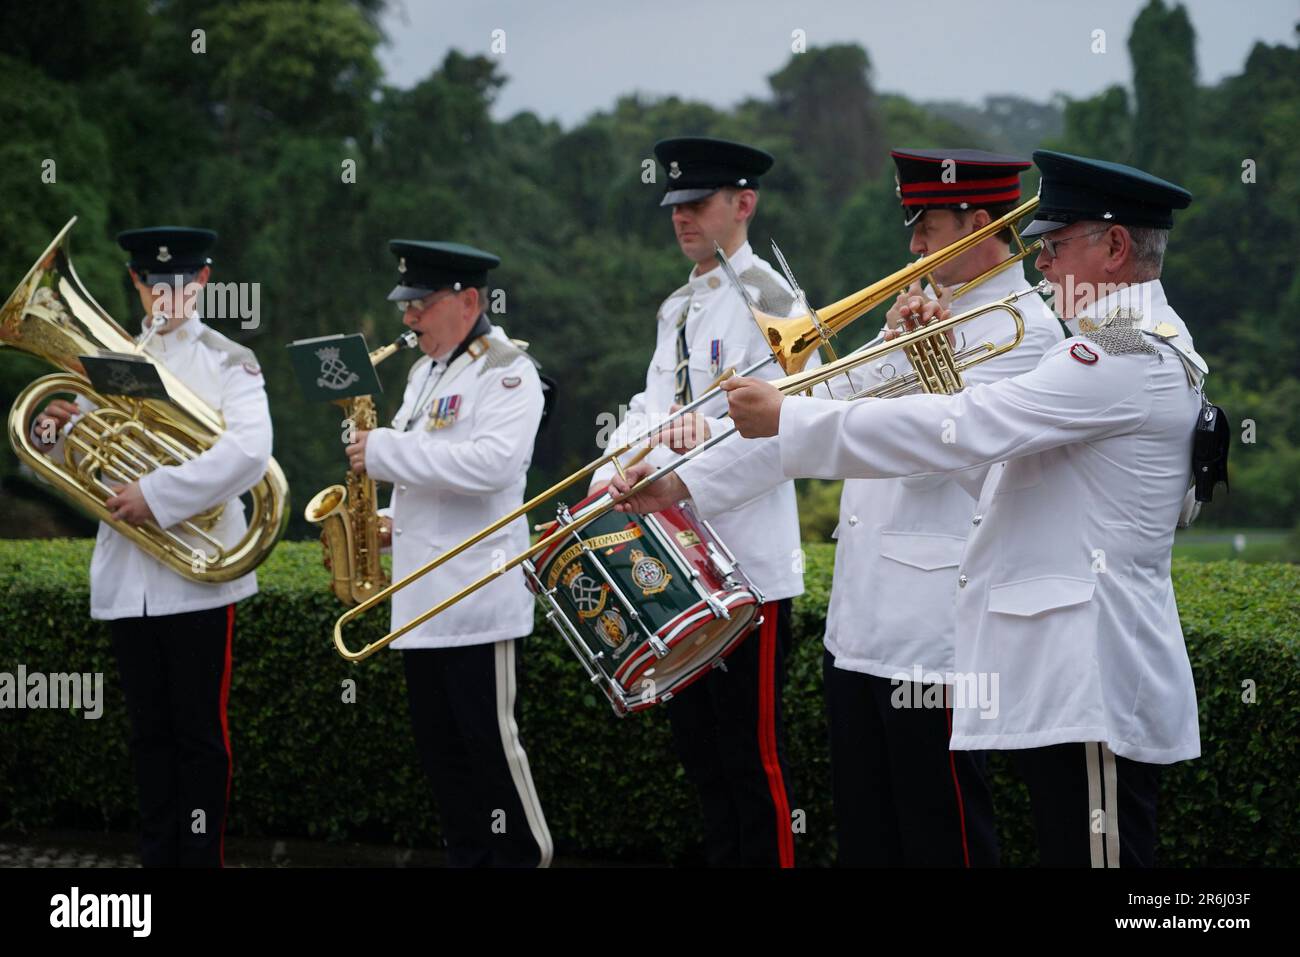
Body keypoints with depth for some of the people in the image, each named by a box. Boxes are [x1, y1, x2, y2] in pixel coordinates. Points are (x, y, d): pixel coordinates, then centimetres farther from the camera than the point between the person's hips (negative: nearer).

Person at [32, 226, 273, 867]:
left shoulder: (228, 362, -1)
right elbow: (71, 469, 16)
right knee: (149, 734, 11)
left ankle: (202, 856, 8)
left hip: (197, 576, -4)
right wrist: (51, 435, -7)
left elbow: (249, 452, -18)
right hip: (126, 579, 4)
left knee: (199, 733, 1)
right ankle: (157, 856, 17)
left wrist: (157, 495, -24)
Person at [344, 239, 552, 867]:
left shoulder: (506, 371, -9)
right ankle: (467, 858, 18)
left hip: (477, 598, -9)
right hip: (421, 597, 9)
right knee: (439, 748, 10)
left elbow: (491, 464, -25)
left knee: (490, 744, -5)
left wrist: (384, 451, -21)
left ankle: (525, 858, 7)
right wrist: (391, 522, 11)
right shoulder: (423, 372, 19)